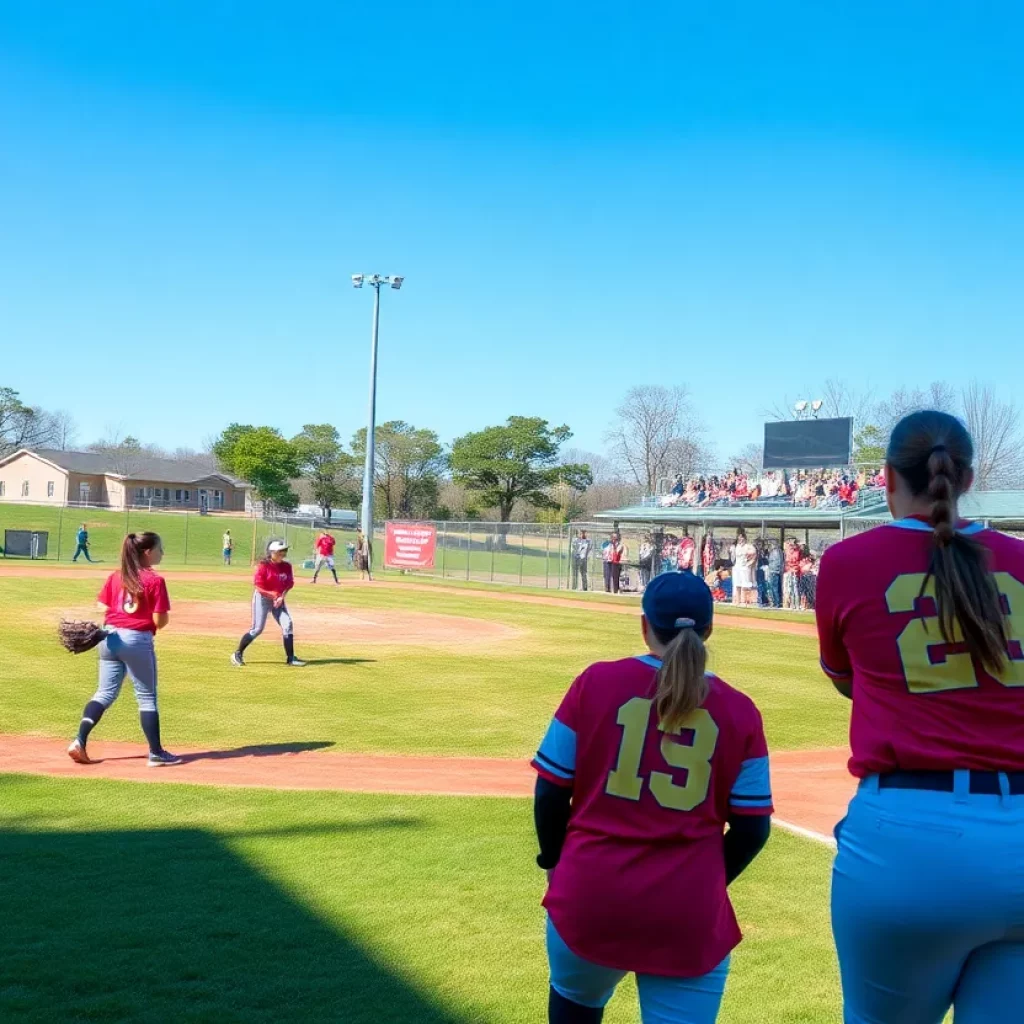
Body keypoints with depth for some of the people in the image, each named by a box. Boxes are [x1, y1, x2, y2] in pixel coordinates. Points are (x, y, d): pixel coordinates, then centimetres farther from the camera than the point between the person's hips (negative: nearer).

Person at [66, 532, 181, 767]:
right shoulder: (155, 581, -9)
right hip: (138, 641, -5)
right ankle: (156, 753, 10)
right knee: (147, 697, 4)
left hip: (111, 638, 5)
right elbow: (160, 621, -11)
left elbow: (102, 609, 5)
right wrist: (164, 616, 9)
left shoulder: (114, 577, 7)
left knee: (104, 693, 14)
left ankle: (80, 741, 3)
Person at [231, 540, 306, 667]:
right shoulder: (264, 566, -16)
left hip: (278, 599, 5)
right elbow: (258, 587, -17)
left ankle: (290, 658, 0)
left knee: (287, 624, -6)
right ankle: (237, 654, 10)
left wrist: (282, 596, -12)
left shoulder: (286, 566, -1)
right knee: (257, 629, -6)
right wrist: (273, 595, -21)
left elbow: (289, 583, 3)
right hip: (262, 598, -5)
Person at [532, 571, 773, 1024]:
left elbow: (551, 791, -1)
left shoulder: (597, 681, -4)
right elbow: (752, 829, 0)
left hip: (589, 897, 1)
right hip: (689, 914, 0)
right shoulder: (739, 711, -2)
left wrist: (554, 861, 16)